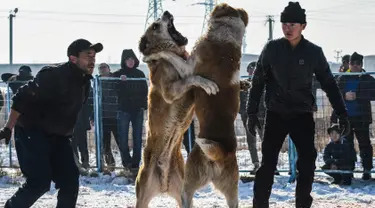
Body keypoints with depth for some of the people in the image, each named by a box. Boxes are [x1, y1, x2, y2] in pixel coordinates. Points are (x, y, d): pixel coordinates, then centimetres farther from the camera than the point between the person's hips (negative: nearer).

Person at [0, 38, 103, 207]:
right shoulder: (53, 75, -22)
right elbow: (22, 99, -21)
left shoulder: (84, 81, 5)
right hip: (35, 133, -8)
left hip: (59, 136, 8)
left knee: (70, 179, 0)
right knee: (40, 181, -16)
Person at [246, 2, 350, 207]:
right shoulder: (272, 49, -3)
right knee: (268, 163, -4)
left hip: (303, 115, 1)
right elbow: (257, 82, 4)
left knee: (307, 163, -2)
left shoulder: (314, 52, -2)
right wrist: (252, 112, 0)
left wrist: (342, 113, 0)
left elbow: (329, 84, 5)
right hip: (276, 114, -1)